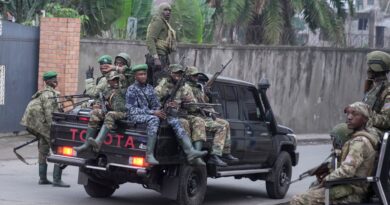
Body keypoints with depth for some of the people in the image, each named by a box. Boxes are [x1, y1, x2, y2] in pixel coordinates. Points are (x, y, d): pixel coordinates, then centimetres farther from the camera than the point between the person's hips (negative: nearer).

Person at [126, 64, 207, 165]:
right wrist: (153, 112, -19)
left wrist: (160, 111, -7)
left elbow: (156, 105, 19)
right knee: (153, 119, -39)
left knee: (173, 120, -15)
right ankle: (149, 155, -44)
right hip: (136, 116, -6)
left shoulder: (149, 88, 18)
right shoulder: (132, 89, -2)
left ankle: (190, 151, -29)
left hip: (150, 114, 6)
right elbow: (132, 110, -12)